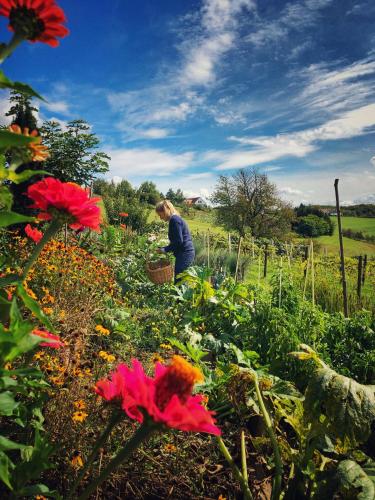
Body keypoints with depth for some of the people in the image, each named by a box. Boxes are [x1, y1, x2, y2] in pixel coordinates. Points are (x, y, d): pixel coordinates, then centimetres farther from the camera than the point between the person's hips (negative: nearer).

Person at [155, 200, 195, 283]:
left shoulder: (174, 220, -13)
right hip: (186, 253, 10)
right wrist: (164, 248, 14)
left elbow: (178, 241, -19)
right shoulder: (175, 219, 17)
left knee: (178, 282, -7)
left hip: (184, 254, -10)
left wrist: (165, 249, -13)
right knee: (181, 281, 13)